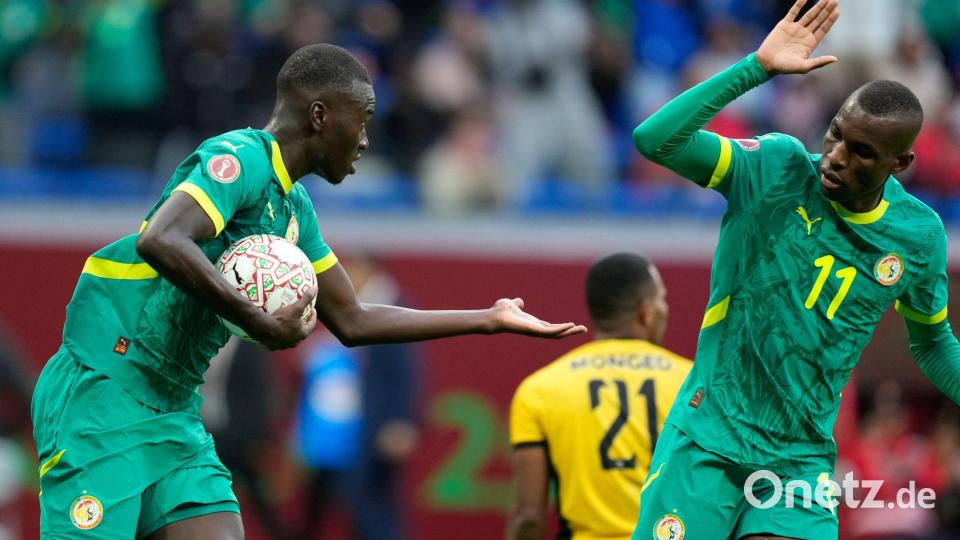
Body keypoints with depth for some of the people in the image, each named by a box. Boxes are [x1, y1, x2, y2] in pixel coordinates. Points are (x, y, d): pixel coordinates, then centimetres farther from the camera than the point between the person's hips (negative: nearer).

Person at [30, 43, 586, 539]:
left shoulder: (294, 209, 16)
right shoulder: (239, 158, -13)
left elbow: (353, 321, 26)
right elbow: (160, 241, -31)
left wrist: (491, 319, 27)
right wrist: (260, 322, -26)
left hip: (175, 413, 9)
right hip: (101, 393, -9)